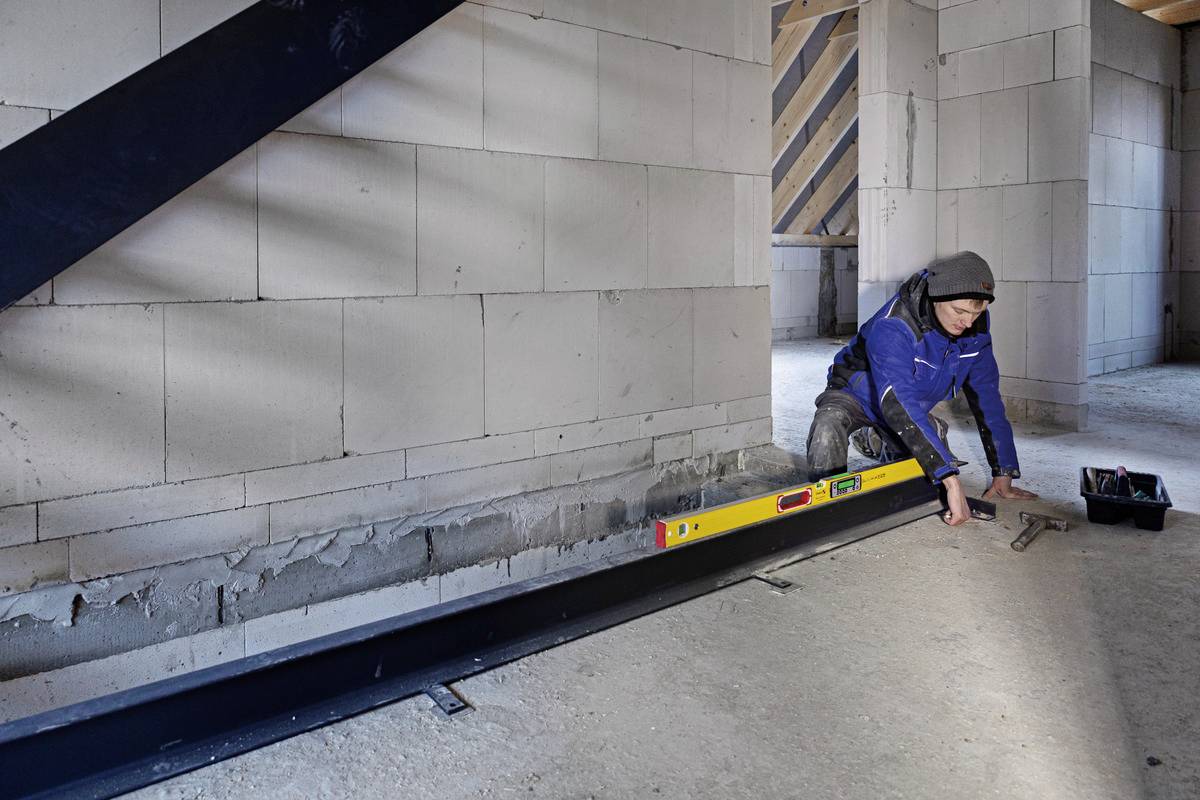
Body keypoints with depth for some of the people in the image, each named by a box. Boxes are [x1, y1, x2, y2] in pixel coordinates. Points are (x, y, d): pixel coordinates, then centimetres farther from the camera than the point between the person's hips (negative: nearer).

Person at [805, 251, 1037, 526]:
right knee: (829, 427, -39)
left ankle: (872, 442, 18)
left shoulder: (976, 326, -15)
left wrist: (1003, 473, -11)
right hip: (856, 396, -6)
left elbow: (986, 397, -8)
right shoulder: (891, 327, -35)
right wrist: (951, 478, -48)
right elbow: (898, 405, -44)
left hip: (914, 411, 7)